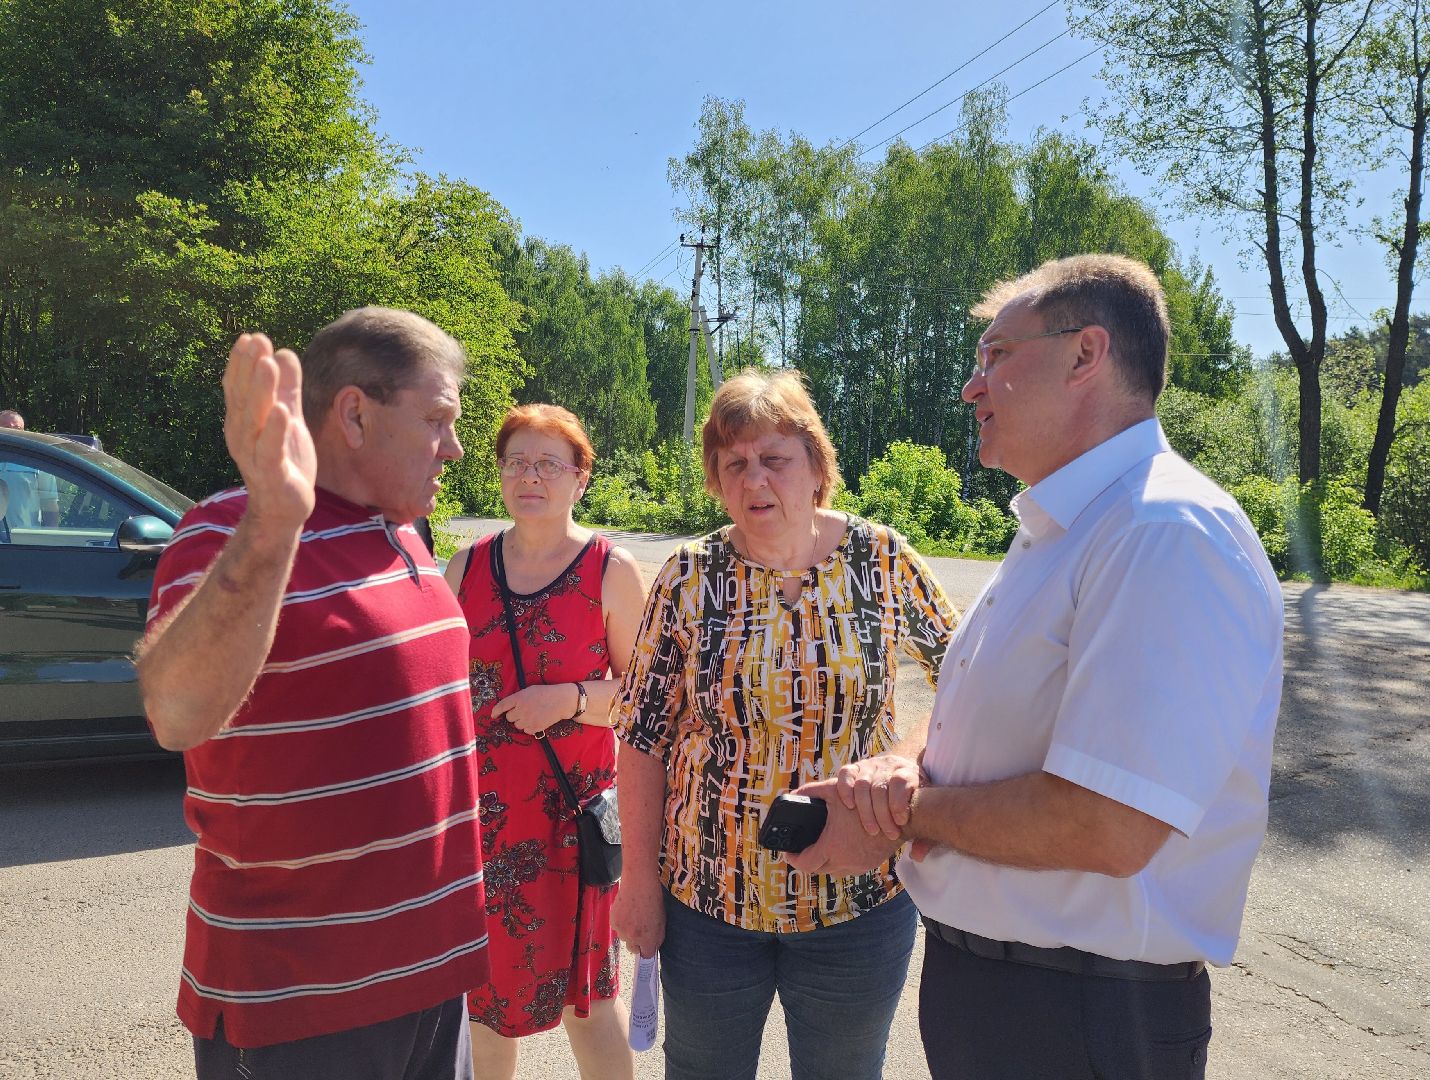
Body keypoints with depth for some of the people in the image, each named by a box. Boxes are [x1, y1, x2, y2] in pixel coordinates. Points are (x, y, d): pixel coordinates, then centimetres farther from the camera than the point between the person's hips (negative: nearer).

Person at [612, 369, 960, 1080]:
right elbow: (644, 734, -4)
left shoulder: (883, 560, -7)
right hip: (709, 894, 0)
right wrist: (640, 880, -4)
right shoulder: (689, 577, -7)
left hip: (858, 897, 0)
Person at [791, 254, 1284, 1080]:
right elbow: (972, 718, 14)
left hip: (1080, 1012, -8)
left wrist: (901, 812, -17)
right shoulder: (1056, 532, 9)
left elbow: (1106, 831, -31)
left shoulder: (1169, 534, -24)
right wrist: (901, 765, -8)